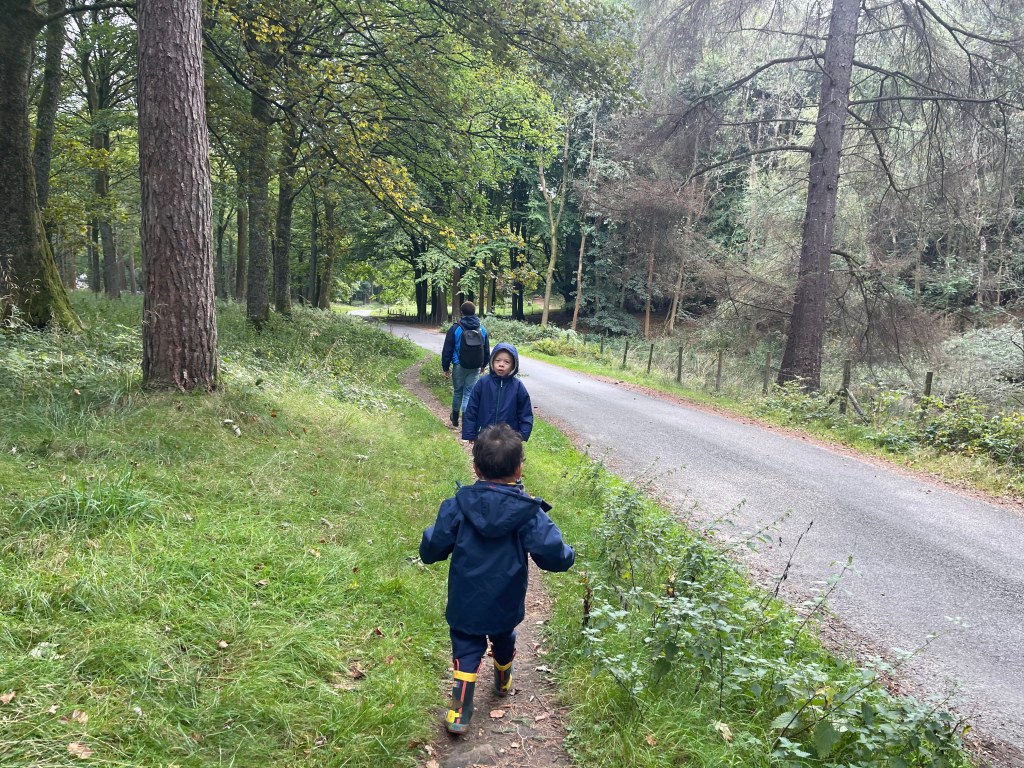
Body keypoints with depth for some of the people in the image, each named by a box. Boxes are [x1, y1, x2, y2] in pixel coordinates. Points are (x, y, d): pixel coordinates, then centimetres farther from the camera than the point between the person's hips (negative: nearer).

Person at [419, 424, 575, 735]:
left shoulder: (458, 505, -17)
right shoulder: (528, 512, -20)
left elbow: (431, 550, -13)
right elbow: (552, 554, -23)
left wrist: (428, 550, 11)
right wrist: (568, 555, 0)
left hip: (465, 604, -1)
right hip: (506, 605, 1)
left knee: (466, 651, 16)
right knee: (503, 642, 28)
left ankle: (460, 712, 14)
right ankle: (503, 682, 54)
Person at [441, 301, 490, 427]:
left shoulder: (455, 329, -8)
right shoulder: (482, 330, 4)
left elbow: (447, 350, -6)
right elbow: (487, 350, 14)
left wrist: (445, 367, 3)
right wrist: (483, 365, 27)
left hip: (459, 367, -2)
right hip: (475, 368, 2)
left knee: (457, 392, 15)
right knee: (470, 393, 3)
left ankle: (455, 418, 32)